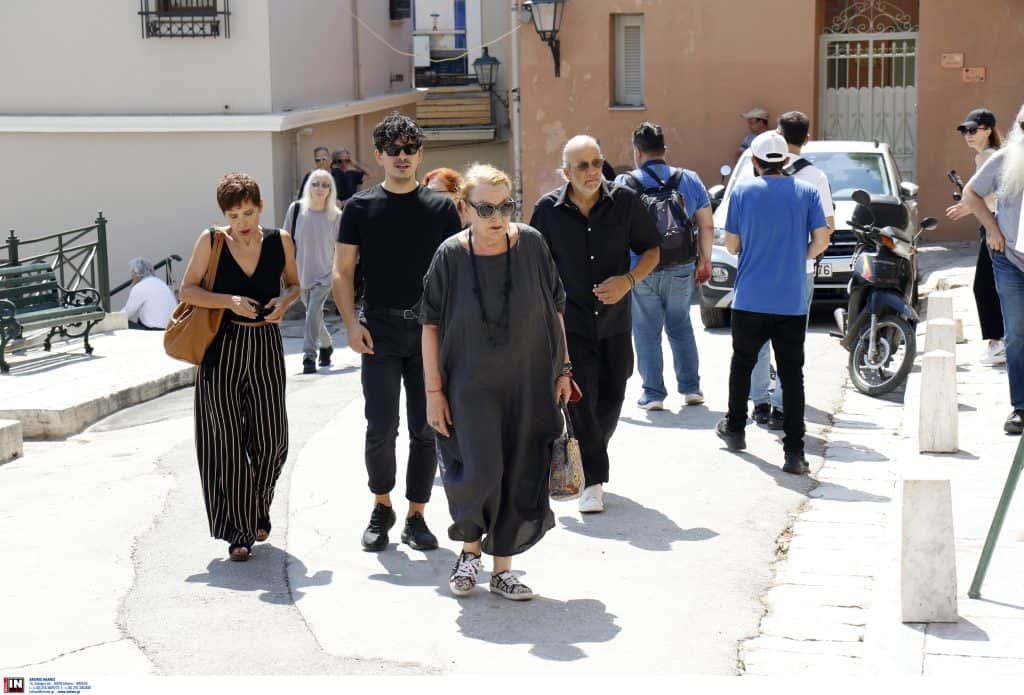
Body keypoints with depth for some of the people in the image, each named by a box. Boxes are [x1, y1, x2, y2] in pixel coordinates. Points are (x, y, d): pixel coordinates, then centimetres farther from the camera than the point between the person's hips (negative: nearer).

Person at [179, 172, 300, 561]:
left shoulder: (280, 241, 1)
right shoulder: (211, 241, -5)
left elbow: (293, 283, 16)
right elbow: (187, 290, -1)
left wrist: (284, 301, -7)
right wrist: (229, 301, -16)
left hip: (266, 346, 2)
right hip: (223, 349, -2)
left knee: (270, 439, 3)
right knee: (228, 441, -4)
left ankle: (259, 510, 31)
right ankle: (238, 532, 3)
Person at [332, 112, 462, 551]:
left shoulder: (441, 208, 7)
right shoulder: (361, 207, 5)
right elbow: (342, 271, 4)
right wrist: (351, 322, -9)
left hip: (430, 332, 1)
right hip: (380, 333, -1)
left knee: (426, 430, 4)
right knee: (381, 429, -4)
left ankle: (416, 517, 17)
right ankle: (381, 507, 19)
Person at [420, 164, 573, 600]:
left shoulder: (531, 245, -4)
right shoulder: (451, 255, -9)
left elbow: (555, 309, 6)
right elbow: (431, 324, -3)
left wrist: (563, 368, 5)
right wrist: (434, 390, -5)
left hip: (528, 384, 2)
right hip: (471, 387, -2)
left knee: (519, 476, 5)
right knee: (481, 473, -11)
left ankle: (501, 568, 22)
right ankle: (470, 548, 20)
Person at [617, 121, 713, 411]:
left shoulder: (625, 184, -7)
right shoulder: (690, 180, 2)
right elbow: (707, 226, 6)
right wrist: (705, 261, 17)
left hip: (641, 270, -3)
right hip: (681, 269, 3)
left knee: (647, 332, 7)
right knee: (681, 326, 17)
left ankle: (653, 393, 7)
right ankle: (691, 387, 17)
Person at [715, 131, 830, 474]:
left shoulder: (743, 191, -1)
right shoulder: (806, 192, 1)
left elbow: (731, 244, 1)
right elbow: (821, 240, -4)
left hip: (751, 300, 0)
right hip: (792, 301, 0)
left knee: (742, 363, 21)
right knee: (792, 374, 2)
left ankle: (735, 429, 34)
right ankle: (794, 452, -3)